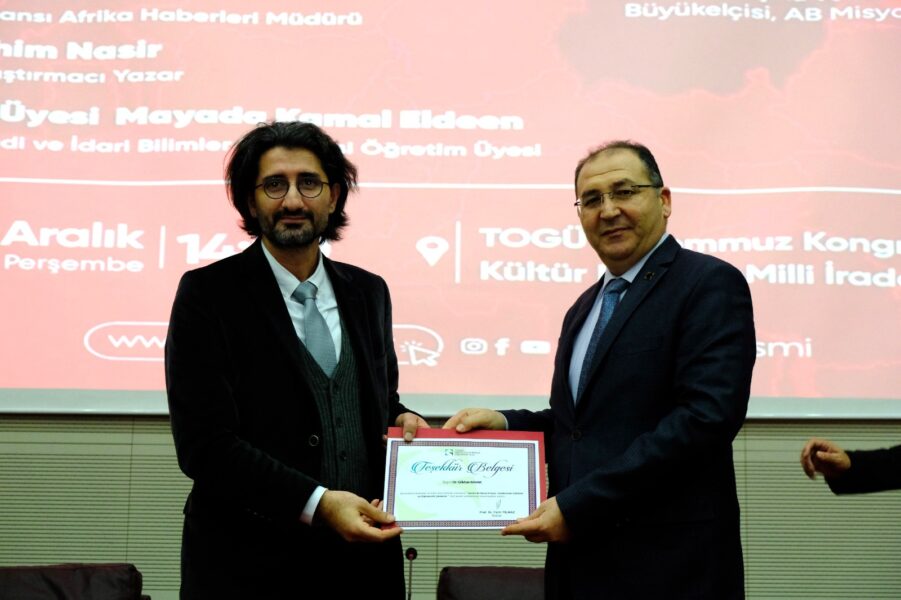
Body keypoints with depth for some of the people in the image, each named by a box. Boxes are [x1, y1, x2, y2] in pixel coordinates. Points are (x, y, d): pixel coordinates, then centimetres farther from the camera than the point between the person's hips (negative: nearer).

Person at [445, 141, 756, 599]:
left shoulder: (710, 284, -9)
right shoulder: (586, 307, 15)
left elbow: (707, 415, -20)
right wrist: (505, 424, -1)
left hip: (668, 562, -7)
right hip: (581, 559, 7)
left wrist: (576, 506, -20)